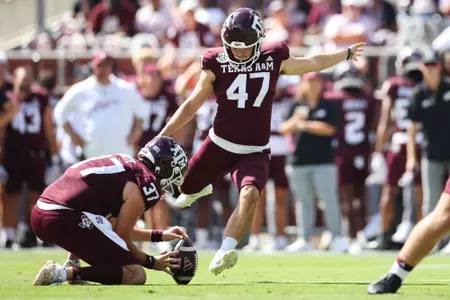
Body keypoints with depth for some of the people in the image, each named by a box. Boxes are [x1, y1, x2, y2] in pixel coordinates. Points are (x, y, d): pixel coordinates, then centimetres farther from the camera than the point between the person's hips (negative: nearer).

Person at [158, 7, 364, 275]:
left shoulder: (274, 59, -2)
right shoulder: (217, 65, -6)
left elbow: (311, 64, 17)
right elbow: (192, 106, 1)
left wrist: (346, 54, 29)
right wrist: (162, 136, -4)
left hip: (254, 152, -1)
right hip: (219, 145, 1)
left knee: (250, 194, -28)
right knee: (183, 187, 16)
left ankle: (226, 252, -34)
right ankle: (199, 188, 55)